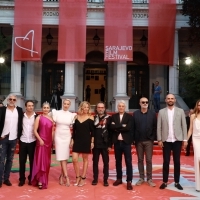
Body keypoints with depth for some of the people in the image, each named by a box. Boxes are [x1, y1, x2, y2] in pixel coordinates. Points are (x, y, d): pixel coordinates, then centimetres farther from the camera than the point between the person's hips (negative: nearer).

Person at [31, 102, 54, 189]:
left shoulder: (51, 119, 9)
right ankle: (40, 181, 1)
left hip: (49, 142, 5)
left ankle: (44, 179, 24)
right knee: (40, 160, -5)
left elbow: (52, 131, 13)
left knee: (46, 161, 11)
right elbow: (35, 130, -8)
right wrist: (40, 140, -16)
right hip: (41, 141, -5)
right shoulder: (39, 117, -4)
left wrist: (52, 141, 8)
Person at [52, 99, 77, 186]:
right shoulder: (57, 113, -1)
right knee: (61, 157, -6)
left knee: (65, 157, 4)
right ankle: (66, 176, -6)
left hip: (67, 137, 2)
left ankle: (62, 176, 16)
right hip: (59, 137, -2)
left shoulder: (71, 115, 3)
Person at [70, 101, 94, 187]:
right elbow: (74, 130, 9)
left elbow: (92, 131, -2)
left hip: (86, 141, -3)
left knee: (85, 159, 6)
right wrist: (72, 140, 4)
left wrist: (92, 142, -7)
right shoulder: (76, 117, 6)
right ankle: (78, 177, 12)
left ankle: (83, 178, 15)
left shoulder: (90, 118, -2)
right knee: (74, 159, -4)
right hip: (77, 140, 3)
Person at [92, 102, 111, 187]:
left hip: (105, 144, -2)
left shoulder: (108, 118, 0)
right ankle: (95, 179, 19)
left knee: (106, 162, 5)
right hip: (95, 144, 2)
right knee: (95, 162, 9)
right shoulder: (94, 118, 6)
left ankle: (105, 179, 14)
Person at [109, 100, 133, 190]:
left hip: (126, 142, -3)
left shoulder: (129, 117, 1)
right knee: (118, 161, 12)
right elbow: (111, 127, -9)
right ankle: (119, 179, 24)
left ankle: (129, 181, 3)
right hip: (117, 142, 3)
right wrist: (122, 126, -15)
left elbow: (128, 128, -15)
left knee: (128, 162, -2)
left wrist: (117, 128, -12)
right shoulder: (113, 116, 8)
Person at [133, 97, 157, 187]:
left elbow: (155, 127, -1)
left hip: (149, 140, -1)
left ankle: (149, 179, 13)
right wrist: (134, 139, -5)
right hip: (138, 141, 1)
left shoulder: (152, 113, 0)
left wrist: (153, 138, -6)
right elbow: (133, 127, -1)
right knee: (140, 160, 9)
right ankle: (141, 178, 18)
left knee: (149, 160, 4)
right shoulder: (135, 114, 1)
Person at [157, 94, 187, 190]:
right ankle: (165, 182, 13)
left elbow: (184, 126, 3)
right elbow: (159, 127, 1)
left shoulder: (180, 111, 4)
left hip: (177, 140, 1)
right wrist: (159, 140, -4)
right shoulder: (161, 112, 3)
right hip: (166, 141, 0)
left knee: (177, 161, 7)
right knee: (166, 162, 4)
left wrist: (185, 139, -2)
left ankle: (177, 182, 17)